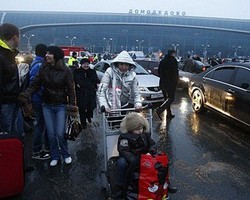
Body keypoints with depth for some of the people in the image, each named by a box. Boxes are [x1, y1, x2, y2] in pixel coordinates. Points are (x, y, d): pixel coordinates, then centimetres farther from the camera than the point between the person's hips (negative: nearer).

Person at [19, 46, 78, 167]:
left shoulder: (66, 71, -10)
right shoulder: (43, 69, -2)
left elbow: (71, 90, -8)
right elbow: (35, 84, -2)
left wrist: (72, 106, -14)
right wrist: (25, 95, -16)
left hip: (61, 106, -3)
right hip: (47, 106, 3)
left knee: (60, 133, -4)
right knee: (51, 134, 6)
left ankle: (66, 155, 21)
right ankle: (55, 156, 25)